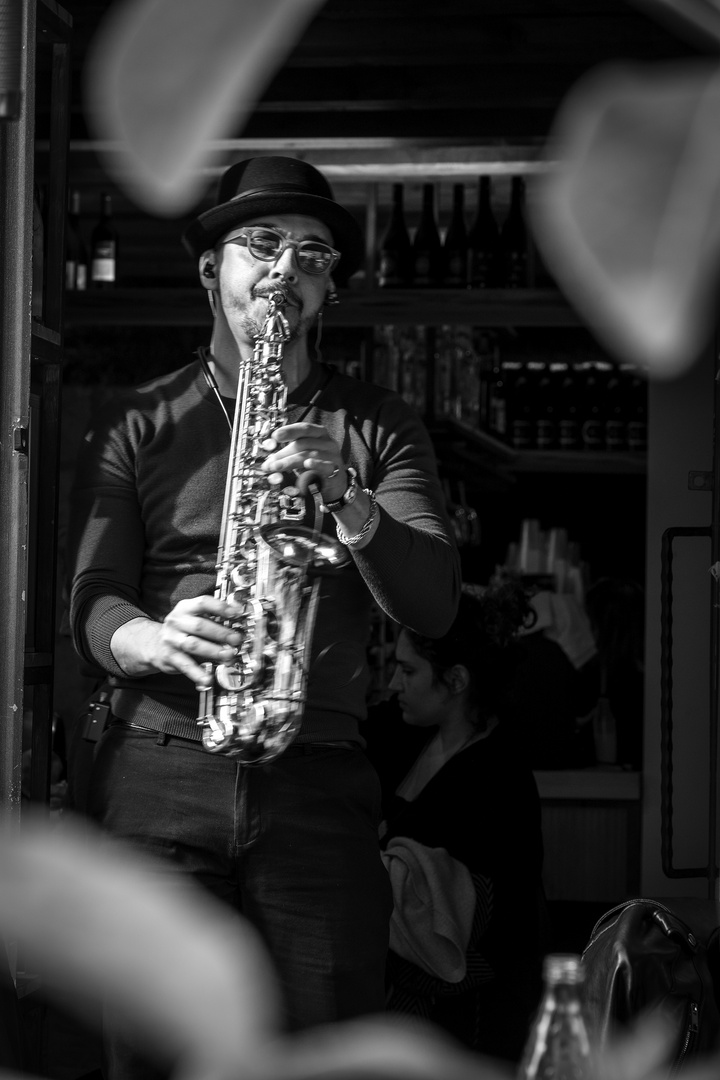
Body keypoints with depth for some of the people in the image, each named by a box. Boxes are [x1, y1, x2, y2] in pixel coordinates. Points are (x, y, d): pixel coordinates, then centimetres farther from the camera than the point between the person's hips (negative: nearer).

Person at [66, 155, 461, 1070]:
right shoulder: (137, 425, 12)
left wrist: (345, 498, -16)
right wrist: (155, 639, -20)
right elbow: (90, 601, 3)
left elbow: (432, 604, 2)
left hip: (320, 783, 1)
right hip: (158, 776, 0)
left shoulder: (377, 427, 14)